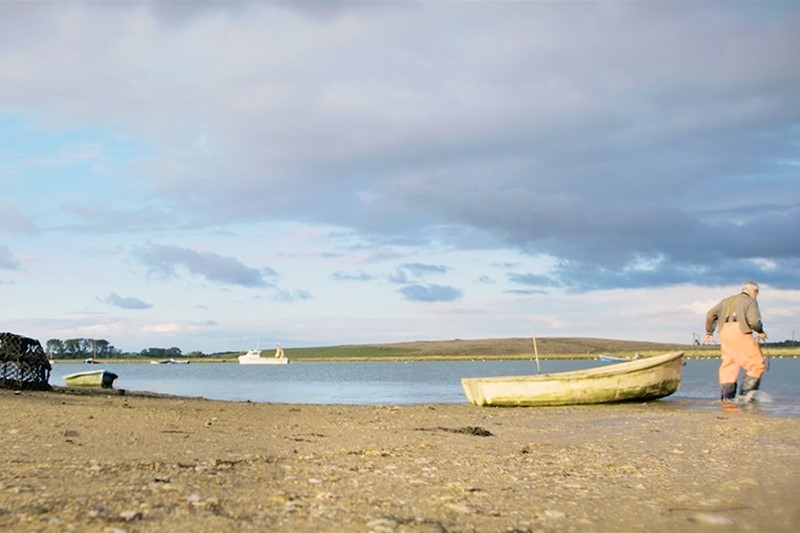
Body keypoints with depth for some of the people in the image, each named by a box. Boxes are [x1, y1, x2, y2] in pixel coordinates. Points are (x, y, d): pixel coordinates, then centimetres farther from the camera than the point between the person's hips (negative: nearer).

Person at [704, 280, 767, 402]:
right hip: (740, 333, -7)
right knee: (757, 364, 2)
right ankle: (746, 392, -5)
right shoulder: (750, 301, 5)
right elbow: (754, 321, -9)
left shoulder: (727, 301, 24)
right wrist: (760, 332, 9)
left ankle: (726, 395, 7)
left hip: (724, 333, 7)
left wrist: (709, 332, 29)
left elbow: (711, 314, 22)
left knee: (728, 364, 12)